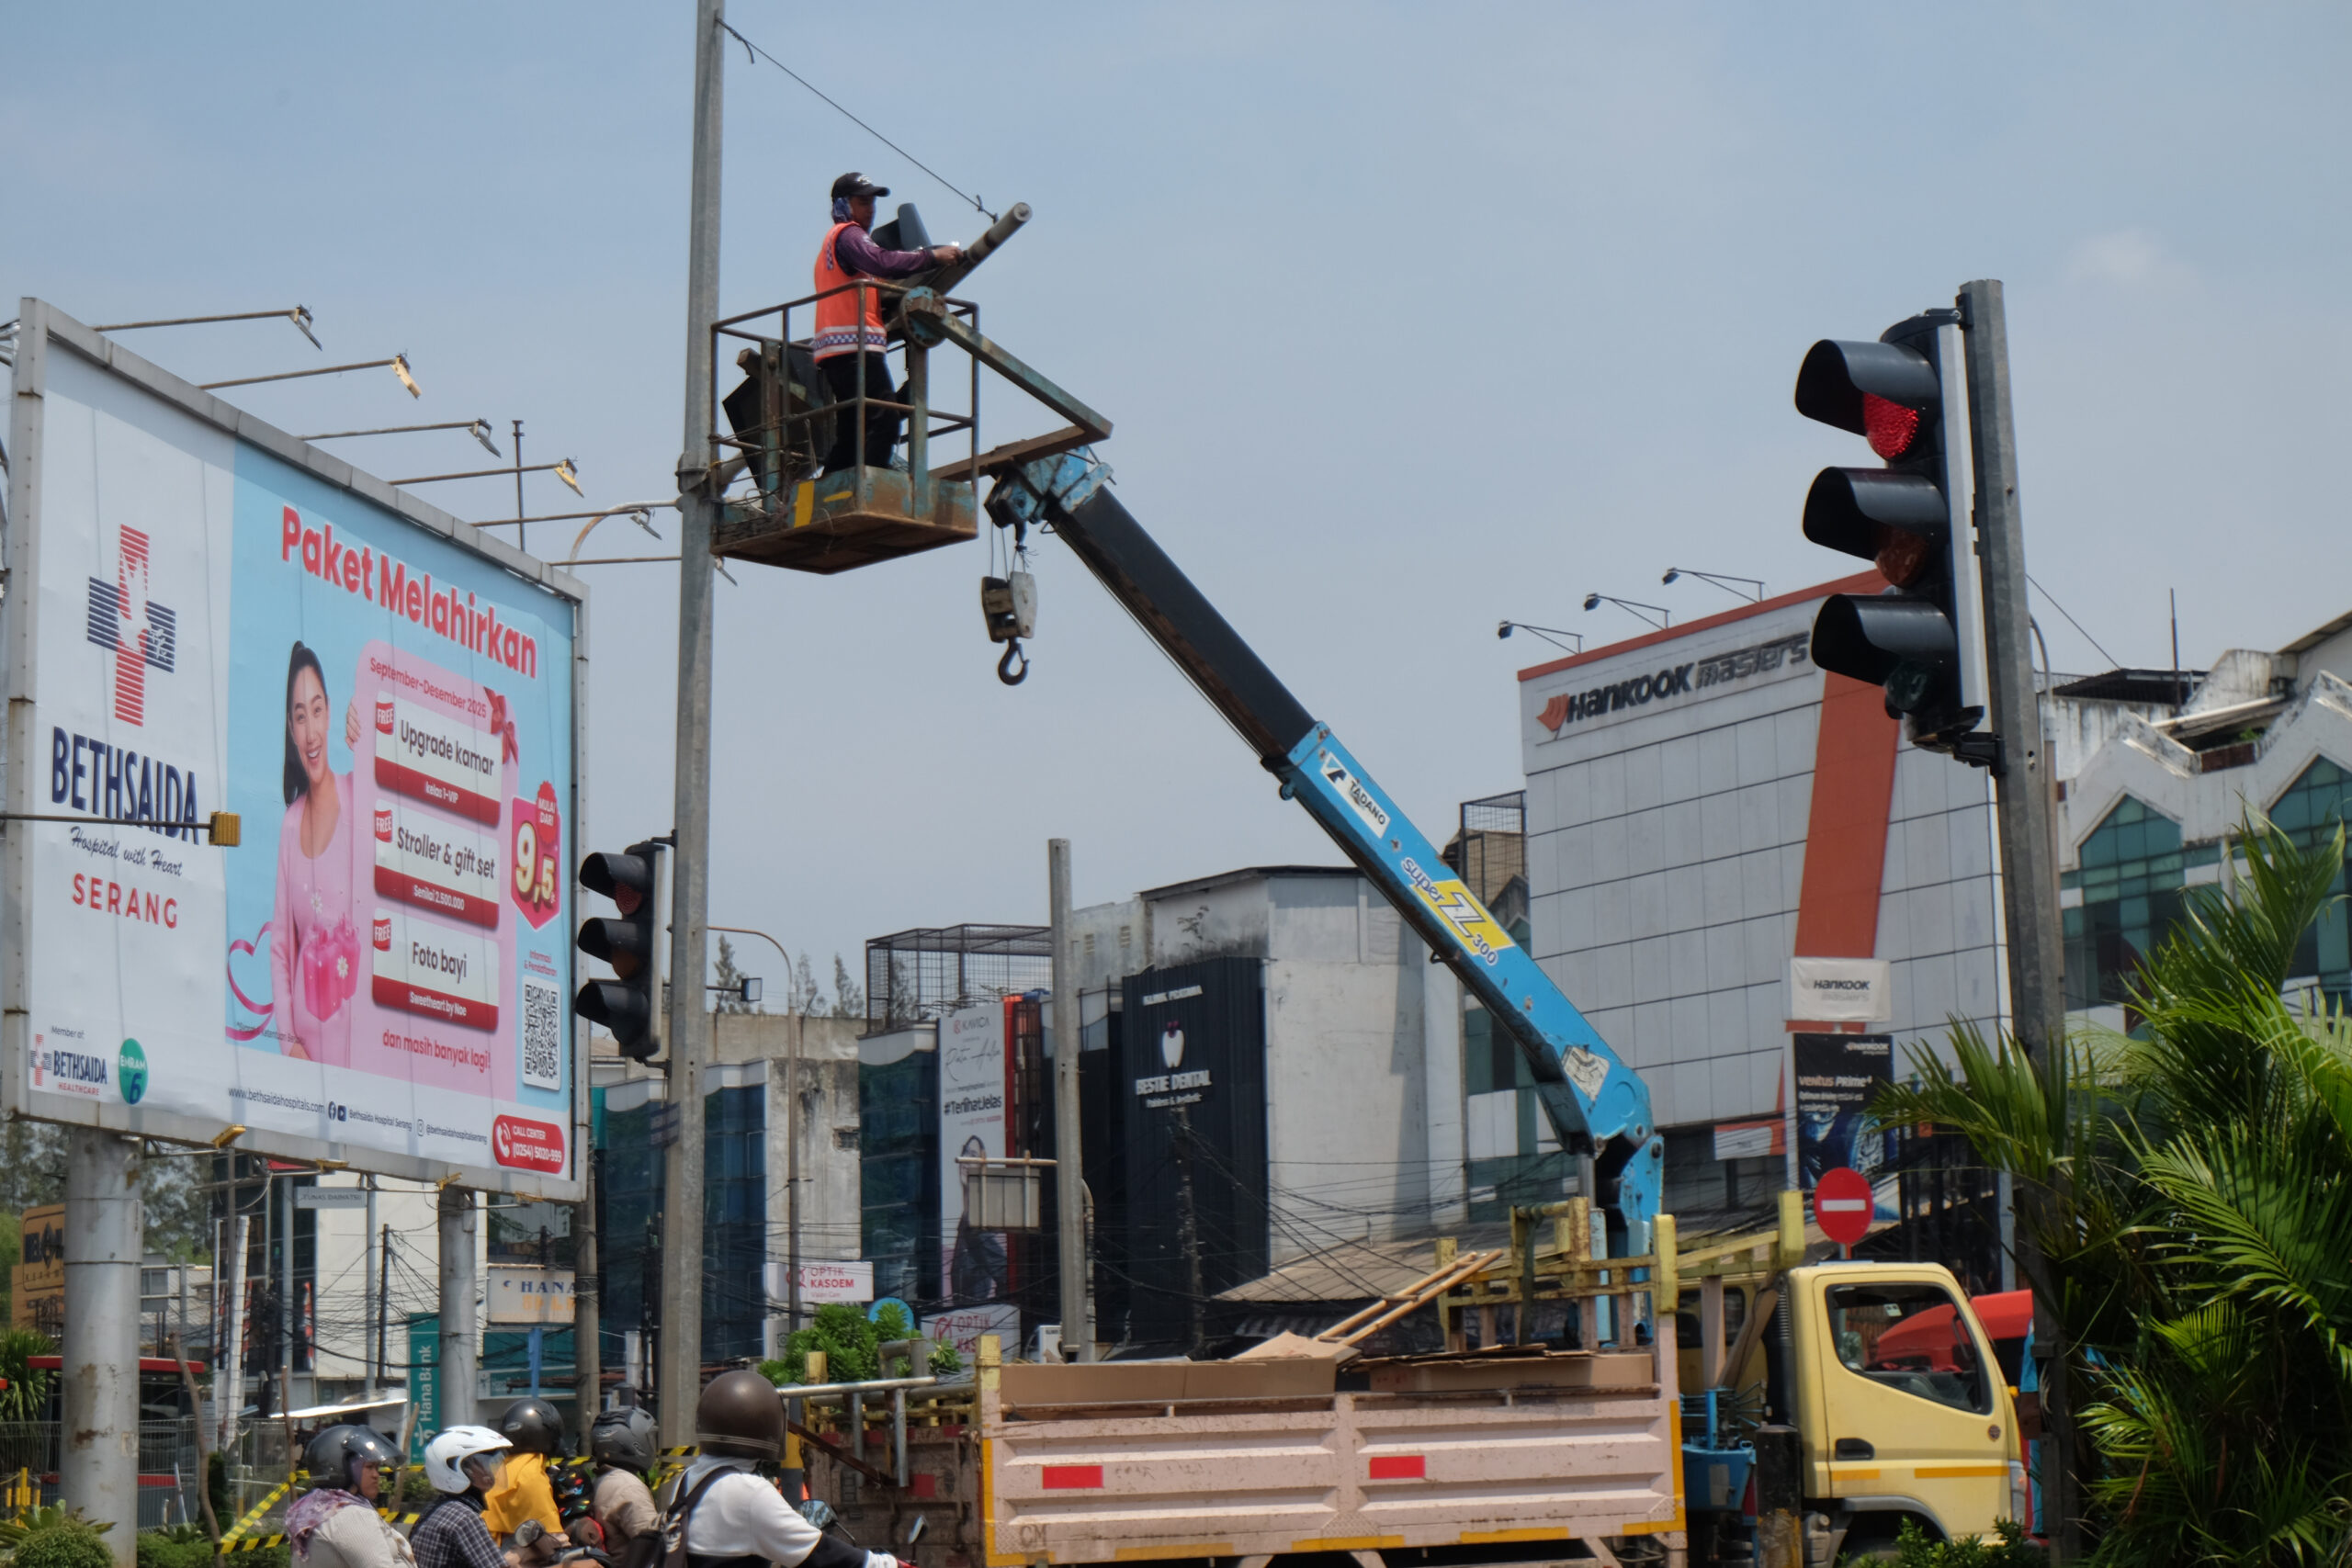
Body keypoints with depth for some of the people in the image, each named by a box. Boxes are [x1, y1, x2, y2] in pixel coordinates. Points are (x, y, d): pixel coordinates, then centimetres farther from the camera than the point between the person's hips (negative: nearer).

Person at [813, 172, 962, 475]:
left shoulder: (833, 241, 30)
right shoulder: (848, 234, -1)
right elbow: (880, 262, -21)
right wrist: (932, 256, -18)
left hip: (835, 350, 10)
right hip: (855, 347, -10)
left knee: (850, 433, 10)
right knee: (883, 420, -17)